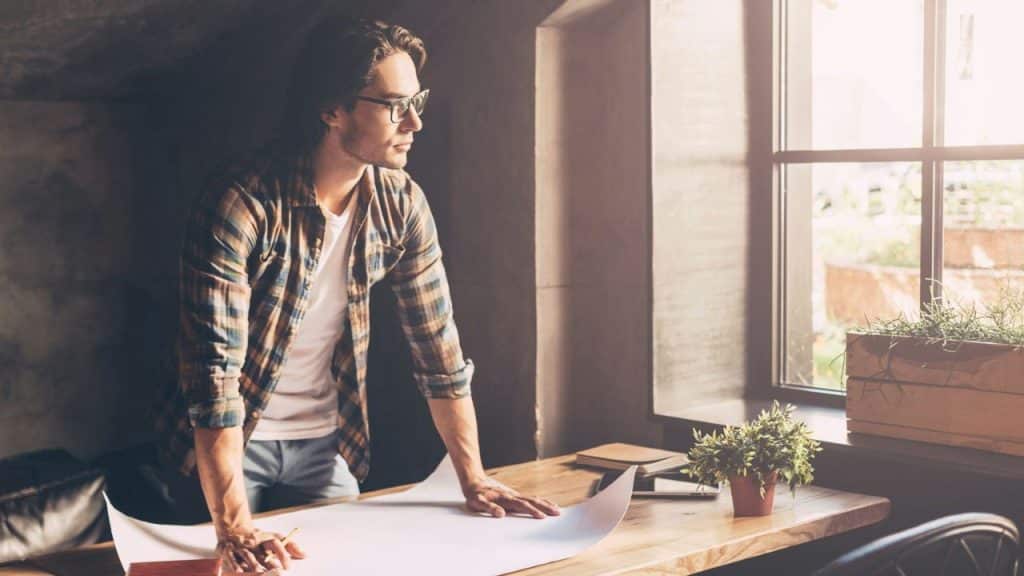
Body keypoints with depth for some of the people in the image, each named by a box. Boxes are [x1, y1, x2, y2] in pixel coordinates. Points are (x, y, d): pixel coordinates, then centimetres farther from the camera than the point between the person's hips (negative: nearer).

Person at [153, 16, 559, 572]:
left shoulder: (401, 203, -9)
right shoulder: (240, 204, -26)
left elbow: (438, 345, -3)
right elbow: (215, 370, -32)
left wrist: (474, 480, -6)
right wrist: (234, 528, -38)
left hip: (327, 444, 5)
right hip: (227, 443, -4)